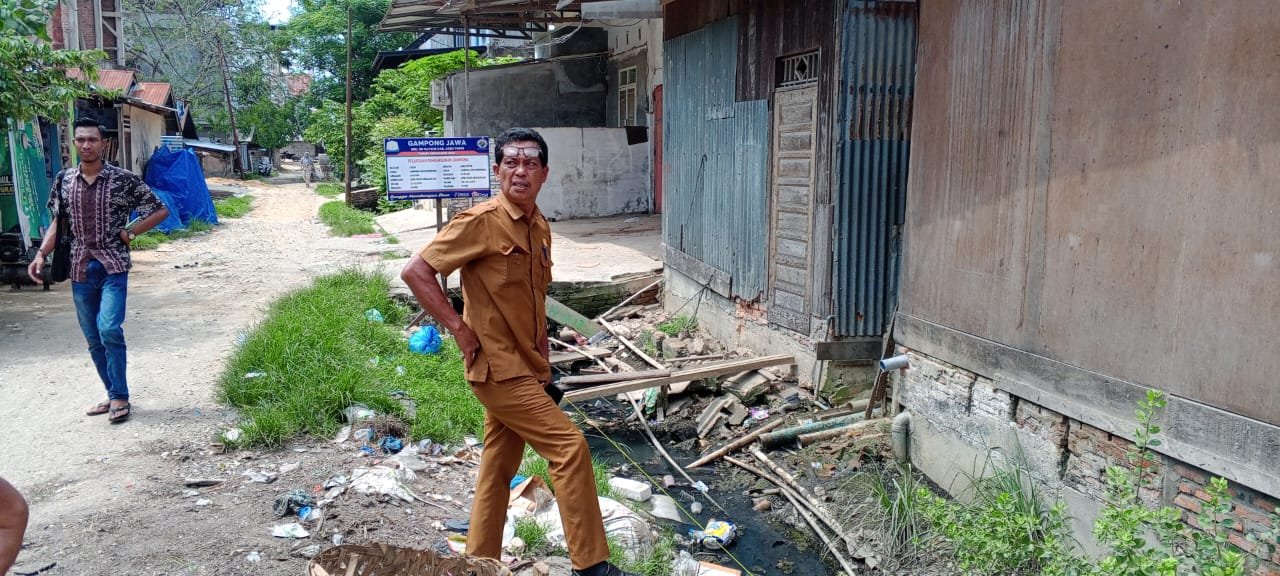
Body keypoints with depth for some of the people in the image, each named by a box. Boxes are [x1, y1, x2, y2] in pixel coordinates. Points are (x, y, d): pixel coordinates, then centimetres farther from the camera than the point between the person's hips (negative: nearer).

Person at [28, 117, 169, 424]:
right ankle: (114, 394, 22)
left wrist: (130, 232, -5)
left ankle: (120, 397, -4)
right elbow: (58, 223, 12)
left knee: (109, 330, -17)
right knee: (94, 339, 9)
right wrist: (41, 255, 0)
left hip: (113, 266, -4)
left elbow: (160, 210, 1)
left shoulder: (124, 179, -6)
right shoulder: (64, 180, 6)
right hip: (80, 269, 5)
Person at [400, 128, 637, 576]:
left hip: (522, 367, 8)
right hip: (498, 367, -8)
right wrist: (459, 328, -16)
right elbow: (415, 272, -15)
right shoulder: (481, 222, -15)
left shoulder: (540, 227, 10)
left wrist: (543, 362, 17)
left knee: (498, 468, 14)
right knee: (569, 446, -9)